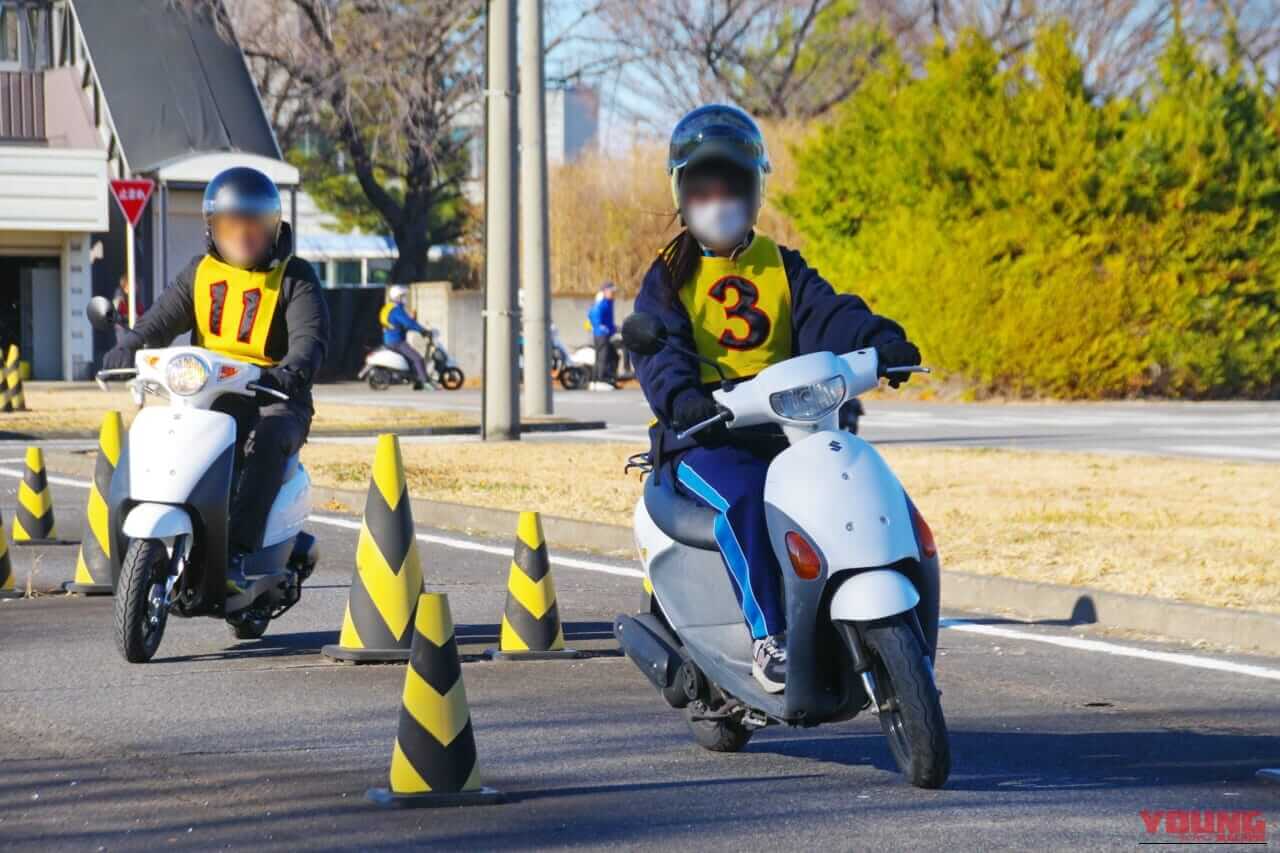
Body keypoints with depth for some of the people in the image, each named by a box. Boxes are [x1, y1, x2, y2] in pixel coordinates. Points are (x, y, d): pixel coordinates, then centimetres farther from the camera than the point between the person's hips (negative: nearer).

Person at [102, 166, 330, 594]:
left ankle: (236, 554, -42)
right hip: (206, 395, 4)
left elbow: (310, 336, -12)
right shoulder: (201, 272, 14)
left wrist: (292, 371, -35)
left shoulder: (295, 277, 2)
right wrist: (128, 348, -20)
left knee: (268, 440, -37)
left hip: (274, 398, -4)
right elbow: (162, 318, 2)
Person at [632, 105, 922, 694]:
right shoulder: (668, 279, 10)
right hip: (703, 437, -4)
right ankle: (768, 637, -33)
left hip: (785, 425, 4)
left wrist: (880, 341, -21)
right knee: (745, 496, -35)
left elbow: (826, 313, 1)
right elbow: (658, 351, -7)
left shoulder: (781, 267, 19)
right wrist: (682, 399, -30)